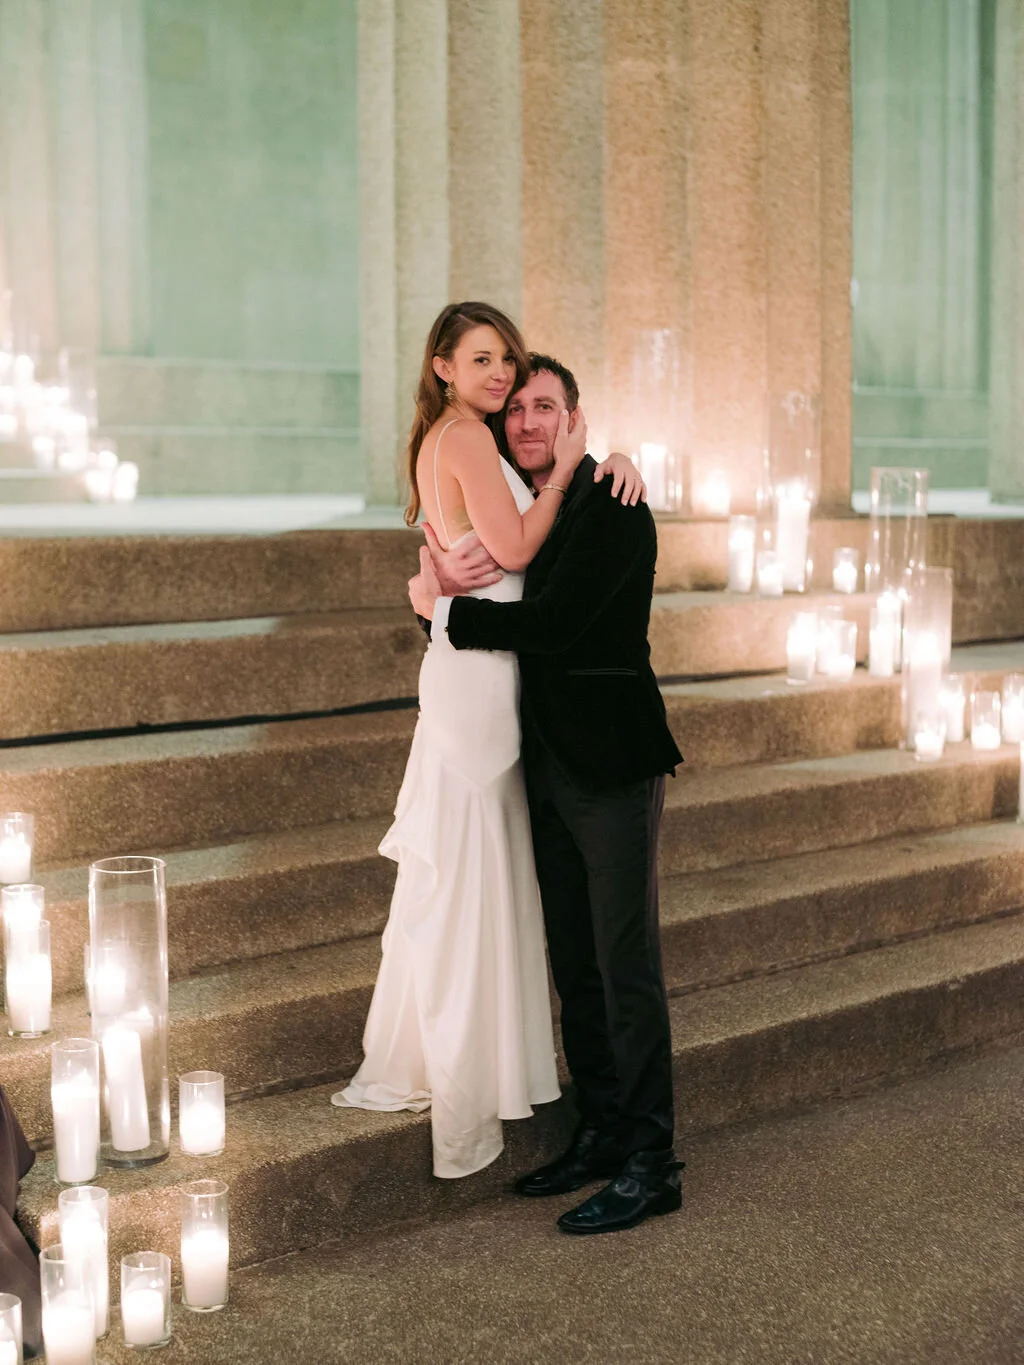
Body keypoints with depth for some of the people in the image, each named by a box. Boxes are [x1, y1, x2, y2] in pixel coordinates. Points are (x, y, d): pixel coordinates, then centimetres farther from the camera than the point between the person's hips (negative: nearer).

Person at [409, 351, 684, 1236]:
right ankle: (600, 1132, 25)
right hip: (549, 763, 8)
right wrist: (447, 584, -10)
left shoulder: (610, 507, -11)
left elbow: (554, 623, -20)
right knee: (574, 962, 13)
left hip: (611, 763, -8)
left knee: (626, 963, -4)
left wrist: (444, 609, -10)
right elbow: (519, 621, 11)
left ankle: (650, 1163, 4)